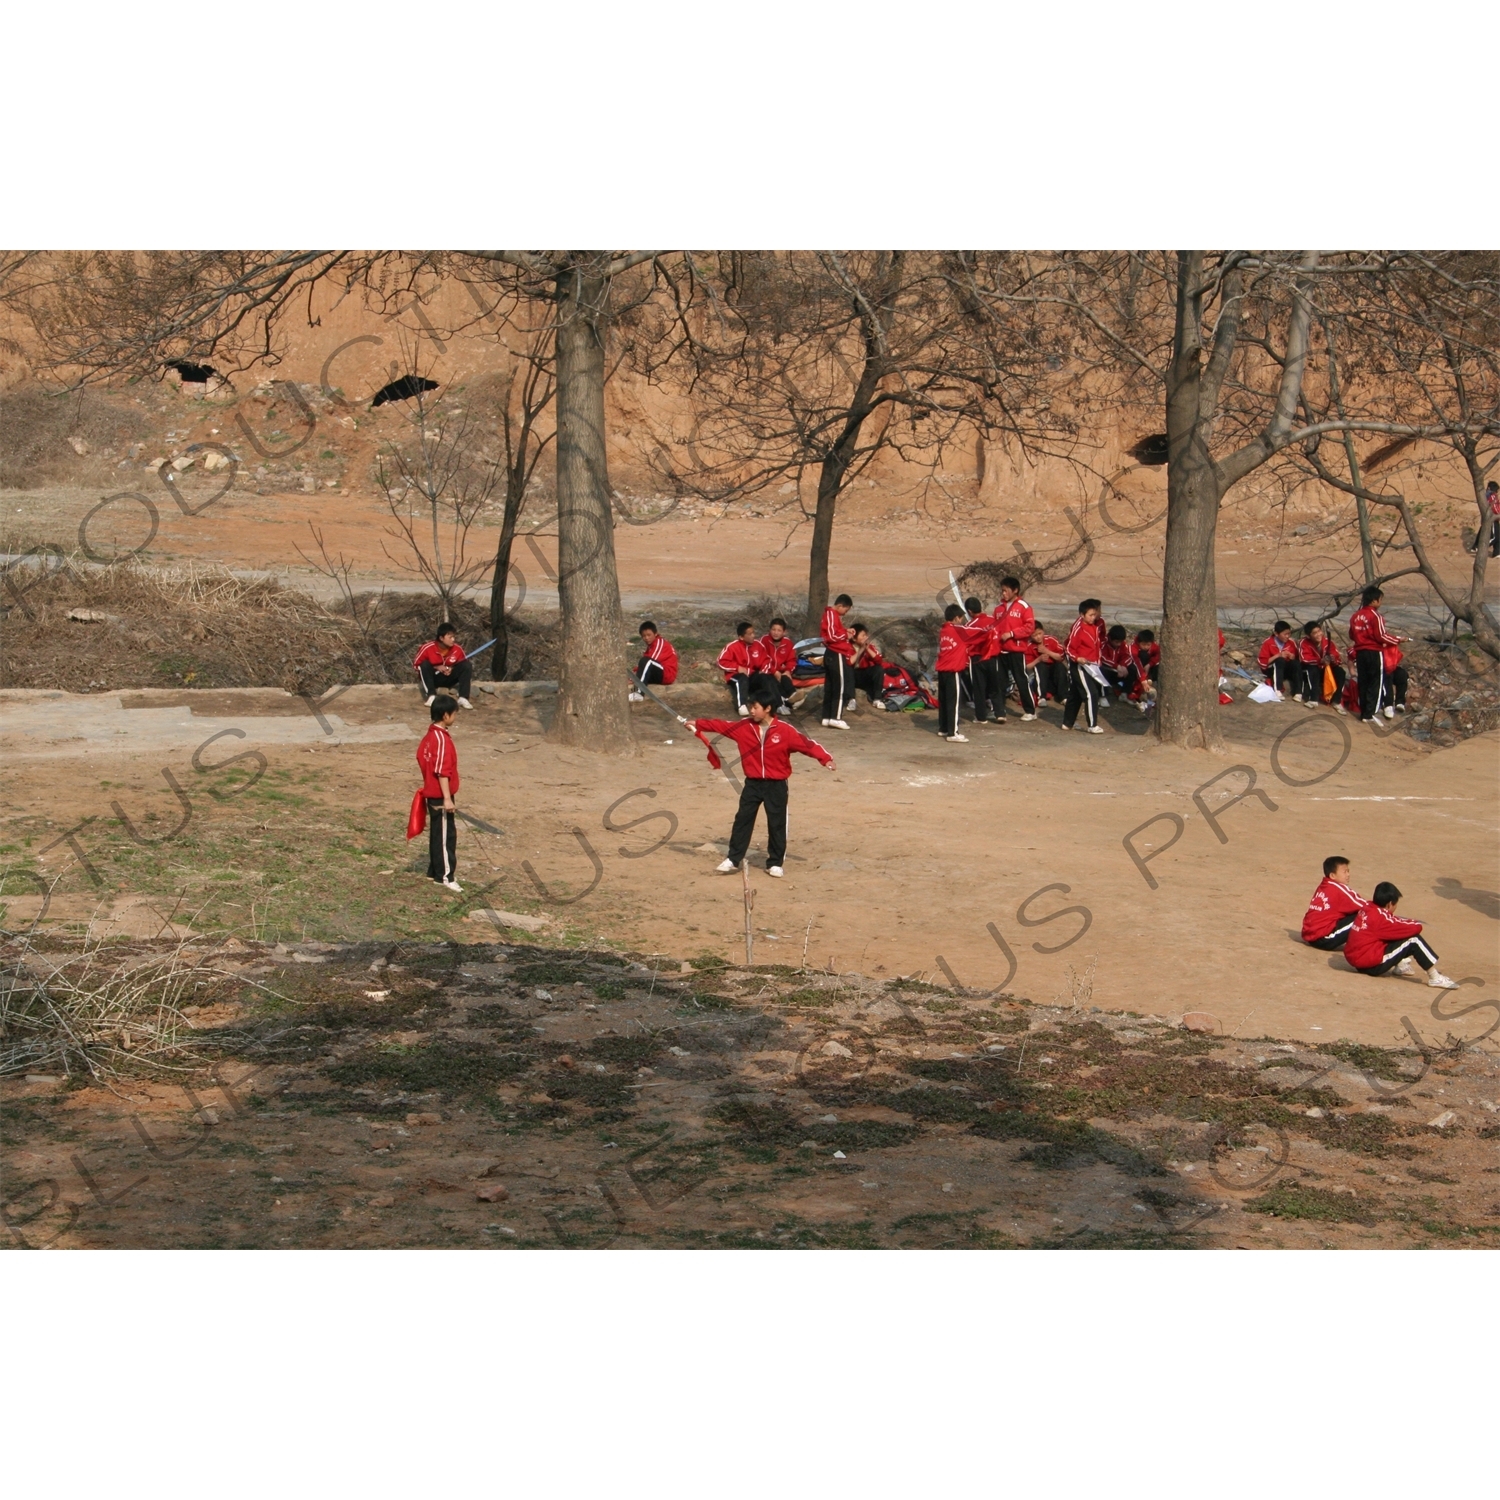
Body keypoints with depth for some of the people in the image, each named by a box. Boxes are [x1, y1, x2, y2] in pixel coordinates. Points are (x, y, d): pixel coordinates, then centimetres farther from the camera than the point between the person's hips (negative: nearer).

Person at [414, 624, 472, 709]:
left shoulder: (458, 649, -13)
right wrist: (436, 667, -20)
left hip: (449, 679, 2)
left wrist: (452, 669, -19)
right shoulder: (428, 648, -20)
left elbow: (463, 666, 3)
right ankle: (431, 696, -34)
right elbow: (416, 664, -10)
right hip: (433, 678, -2)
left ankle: (463, 698, -27)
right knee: (425, 664, -30)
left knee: (467, 665, -18)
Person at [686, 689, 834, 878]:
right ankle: (733, 859, 11)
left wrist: (825, 759, -27)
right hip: (752, 784, 3)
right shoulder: (744, 726, -2)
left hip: (776, 785, -3)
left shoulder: (785, 731, -14)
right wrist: (697, 724, -1)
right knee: (742, 820, 4)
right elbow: (721, 725, 3)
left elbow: (807, 744, -16)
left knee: (777, 824, 4)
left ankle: (775, 863, 15)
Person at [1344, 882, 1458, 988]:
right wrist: (1416, 925, 8)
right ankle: (1434, 977, -12)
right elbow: (1416, 927, -14)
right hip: (1372, 965, -9)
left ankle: (1400, 964, 14)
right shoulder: (1381, 917, -17)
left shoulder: (1366, 910, 7)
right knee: (1413, 940, -11)